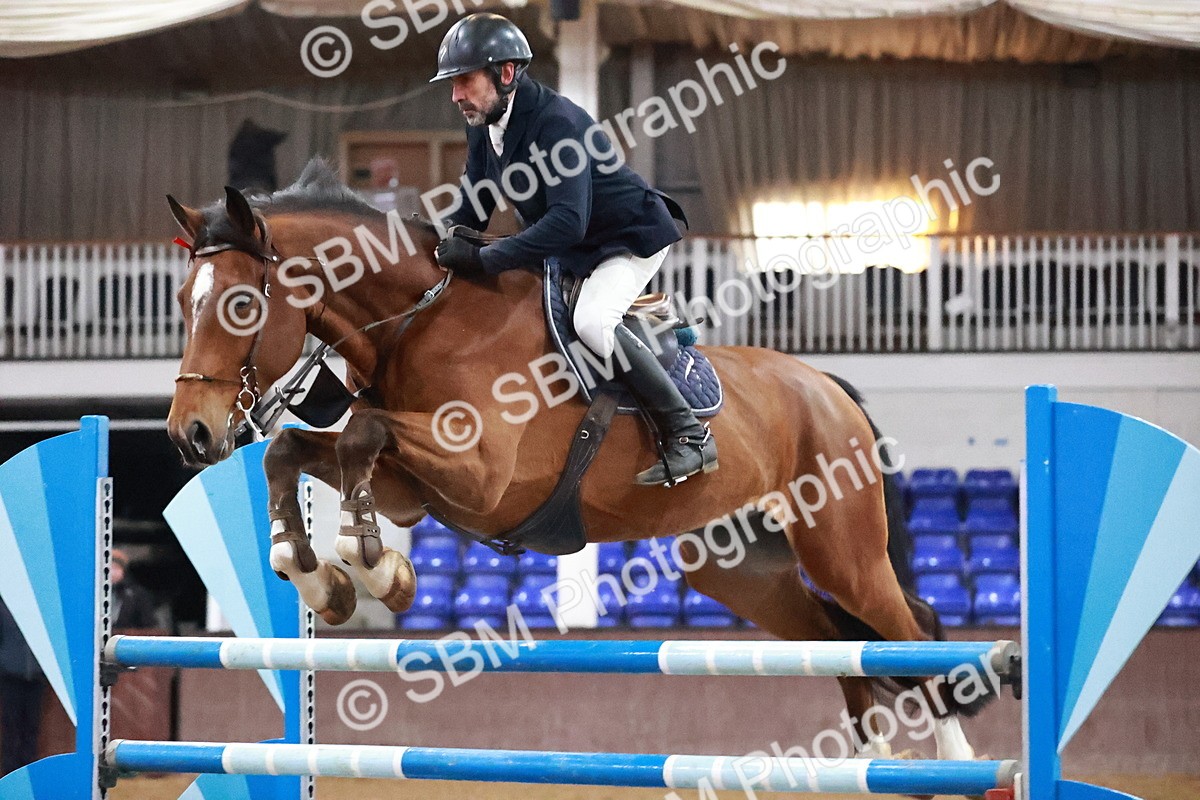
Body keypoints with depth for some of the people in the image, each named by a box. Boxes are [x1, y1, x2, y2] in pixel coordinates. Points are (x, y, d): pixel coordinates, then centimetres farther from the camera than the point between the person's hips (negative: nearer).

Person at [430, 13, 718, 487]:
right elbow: (471, 212, 5)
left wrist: (483, 260, -43)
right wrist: (441, 253, -15)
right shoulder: (483, 129, -4)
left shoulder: (556, 122, -31)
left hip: (633, 238, -10)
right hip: (569, 251, 10)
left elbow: (568, 221, -40)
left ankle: (688, 436, -24)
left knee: (590, 321, -31)